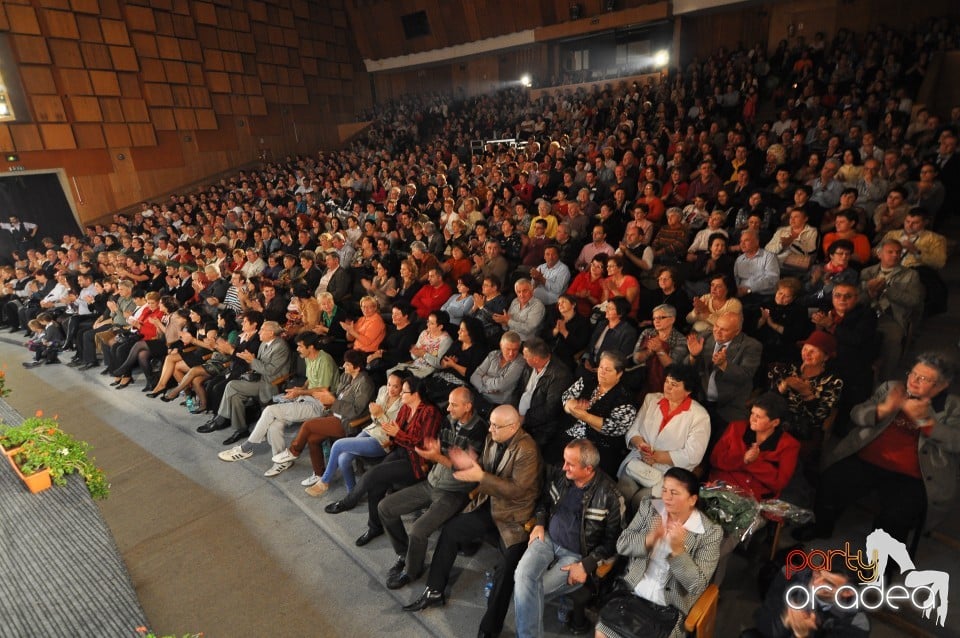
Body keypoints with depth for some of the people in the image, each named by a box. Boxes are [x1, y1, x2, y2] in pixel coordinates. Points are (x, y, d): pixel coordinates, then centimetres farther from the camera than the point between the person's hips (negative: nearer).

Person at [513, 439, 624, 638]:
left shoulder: (609, 496, -17)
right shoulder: (559, 474, -4)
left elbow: (612, 540, -9)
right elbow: (544, 499, 17)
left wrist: (586, 565, -14)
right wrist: (539, 523, 2)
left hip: (576, 554, -4)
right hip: (548, 538, 4)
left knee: (534, 591, -19)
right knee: (523, 575, -25)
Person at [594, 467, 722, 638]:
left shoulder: (710, 532, -12)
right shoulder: (649, 508, -1)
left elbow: (697, 586, -15)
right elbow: (621, 544, -3)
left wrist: (677, 549, -29)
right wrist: (648, 539, -22)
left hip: (671, 607, -3)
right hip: (633, 592, 3)